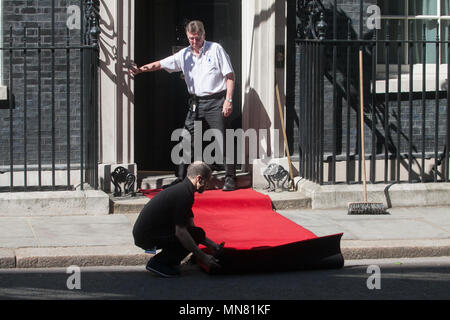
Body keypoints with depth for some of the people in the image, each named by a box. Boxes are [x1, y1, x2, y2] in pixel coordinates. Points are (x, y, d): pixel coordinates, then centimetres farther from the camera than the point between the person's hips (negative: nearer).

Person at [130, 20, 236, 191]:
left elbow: (230, 76, -2)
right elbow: (160, 64, 6)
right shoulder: (184, 55, 9)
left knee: (223, 140, -6)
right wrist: (141, 69, -10)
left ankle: (230, 179, 2)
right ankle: (181, 179, 8)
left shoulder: (216, 49, -1)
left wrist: (228, 100, -11)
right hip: (195, 103, 5)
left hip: (215, 102, -4)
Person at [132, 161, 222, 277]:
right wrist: (203, 257, -19)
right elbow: (180, 232, -22)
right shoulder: (184, 194, -19)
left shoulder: (183, 189, 12)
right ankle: (158, 263, -8)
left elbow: (190, 226, 19)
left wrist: (210, 244, 14)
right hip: (147, 236, -10)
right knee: (197, 234, -14)